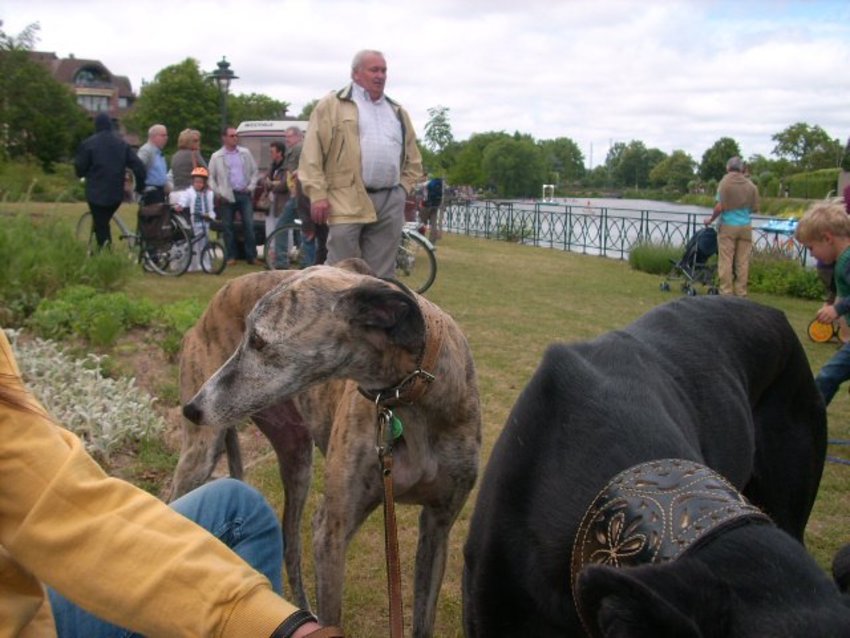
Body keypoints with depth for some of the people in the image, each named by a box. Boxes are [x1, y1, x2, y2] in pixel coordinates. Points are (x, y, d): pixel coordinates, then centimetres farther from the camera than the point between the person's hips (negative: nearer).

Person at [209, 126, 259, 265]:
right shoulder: (216, 157, 3)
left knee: (249, 225, -2)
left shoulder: (245, 153, 8)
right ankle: (230, 256, 11)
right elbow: (211, 177, 5)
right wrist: (218, 192, -4)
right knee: (228, 226, 3)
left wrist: (251, 186, 2)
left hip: (244, 194, 1)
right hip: (228, 196, -1)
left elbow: (254, 171, 13)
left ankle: (252, 256, 3)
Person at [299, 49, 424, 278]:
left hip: (390, 204, 5)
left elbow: (414, 161, 25)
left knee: (381, 275, 7)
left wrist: (403, 189, 10)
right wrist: (318, 194, -10)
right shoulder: (332, 105, 4)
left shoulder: (398, 113, 21)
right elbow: (312, 154, -2)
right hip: (348, 201, -5)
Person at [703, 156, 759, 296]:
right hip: (745, 227, 3)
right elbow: (755, 209, 7)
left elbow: (719, 207, -14)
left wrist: (711, 219, 3)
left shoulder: (725, 182, -8)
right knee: (743, 262, 6)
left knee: (726, 262, 1)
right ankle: (741, 293, 9)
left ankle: (726, 293, 1)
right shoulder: (751, 185, 2)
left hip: (728, 226, -3)